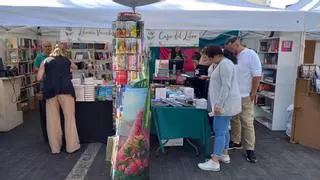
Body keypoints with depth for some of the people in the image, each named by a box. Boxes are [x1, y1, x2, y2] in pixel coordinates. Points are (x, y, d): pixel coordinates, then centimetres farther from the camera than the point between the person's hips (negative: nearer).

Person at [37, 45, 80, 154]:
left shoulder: (46, 61, 20)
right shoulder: (66, 60, 24)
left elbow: (39, 78, 10)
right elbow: (75, 67, 46)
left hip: (50, 90, 1)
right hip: (65, 89, 0)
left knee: (52, 120, 8)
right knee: (69, 118, 4)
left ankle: (55, 147, 16)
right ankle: (72, 146, 7)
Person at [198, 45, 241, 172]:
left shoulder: (225, 64, -18)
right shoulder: (223, 64, 17)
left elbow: (226, 86, -25)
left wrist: (219, 104, -25)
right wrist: (218, 103, 26)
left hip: (225, 103, -11)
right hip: (224, 103, 11)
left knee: (219, 131, -8)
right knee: (224, 129, 16)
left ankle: (214, 162, -3)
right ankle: (224, 154, 27)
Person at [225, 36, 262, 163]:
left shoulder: (251, 55, -9)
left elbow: (257, 75, -12)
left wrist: (253, 93, -13)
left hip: (245, 96, -6)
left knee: (247, 123, -1)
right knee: (234, 120, 15)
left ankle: (250, 149, 9)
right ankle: (236, 142, 30)